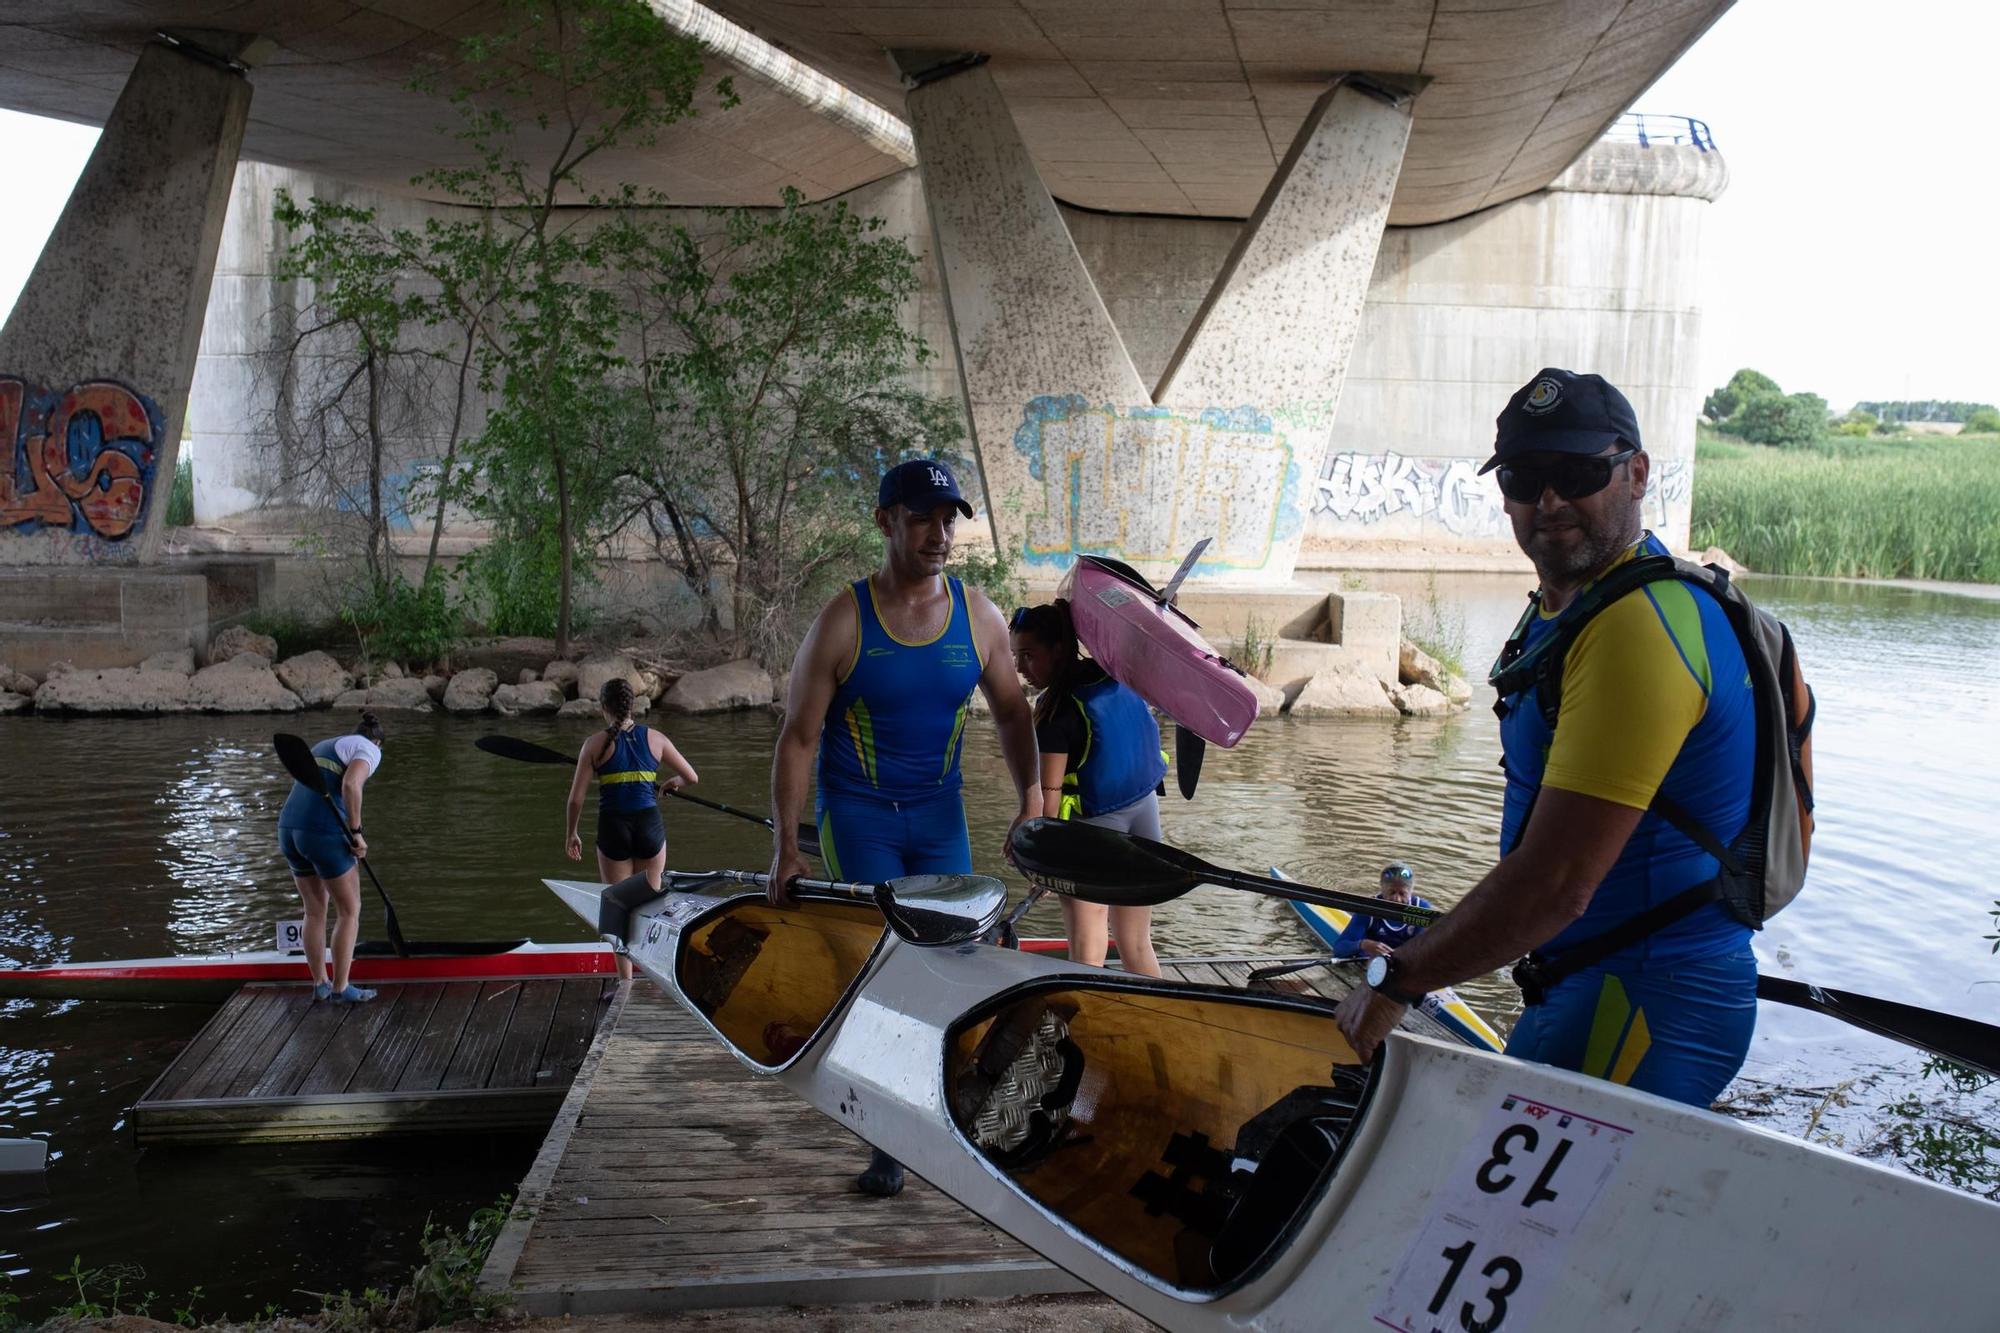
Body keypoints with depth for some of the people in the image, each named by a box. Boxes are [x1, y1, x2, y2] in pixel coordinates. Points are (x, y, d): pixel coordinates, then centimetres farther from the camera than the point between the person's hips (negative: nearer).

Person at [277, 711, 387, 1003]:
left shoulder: (321, 748, 27)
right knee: (350, 910, 7)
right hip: (323, 833, -8)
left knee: (315, 910, 20)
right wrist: (356, 833, -11)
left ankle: (320, 984, 26)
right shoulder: (369, 750, 2)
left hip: (289, 830, 8)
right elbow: (350, 784, -18)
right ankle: (341, 987, 10)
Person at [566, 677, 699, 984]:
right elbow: (691, 778, 9)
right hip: (650, 827, 1)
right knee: (651, 902, 14)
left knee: (617, 906, 10)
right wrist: (668, 783, 30)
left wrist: (571, 833, 13)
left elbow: (576, 798, -3)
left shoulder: (595, 744, -3)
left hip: (613, 831, -1)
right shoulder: (655, 739, 2)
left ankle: (625, 983, 9)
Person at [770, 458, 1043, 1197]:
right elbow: (797, 738, -9)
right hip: (858, 817, -3)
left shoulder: (977, 615, -3)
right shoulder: (843, 621, -13)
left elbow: (1010, 713, 10)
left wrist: (1030, 797, -3)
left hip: (940, 815, 4)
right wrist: (785, 847, -15)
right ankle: (889, 1141, 6)